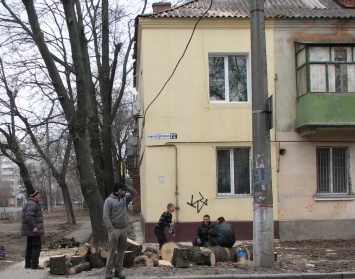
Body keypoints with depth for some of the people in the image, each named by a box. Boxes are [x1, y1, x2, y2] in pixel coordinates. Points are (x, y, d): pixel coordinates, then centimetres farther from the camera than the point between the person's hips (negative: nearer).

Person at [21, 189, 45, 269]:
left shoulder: (29, 203, 17)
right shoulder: (32, 204, -16)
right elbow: (29, 216, -28)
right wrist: (34, 227, -28)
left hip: (30, 230, 11)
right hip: (33, 230, -11)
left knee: (30, 247, 14)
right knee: (37, 246, -8)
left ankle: (28, 264, 18)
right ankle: (34, 264, -9)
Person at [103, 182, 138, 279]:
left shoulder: (125, 198, 7)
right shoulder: (109, 200, -8)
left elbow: (135, 193, -2)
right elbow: (106, 216, -12)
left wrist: (127, 187, -14)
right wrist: (111, 229, -20)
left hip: (124, 229, 5)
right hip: (114, 229, -5)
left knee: (121, 251, 8)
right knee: (112, 251, -3)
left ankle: (118, 270, 15)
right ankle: (109, 270, 4)